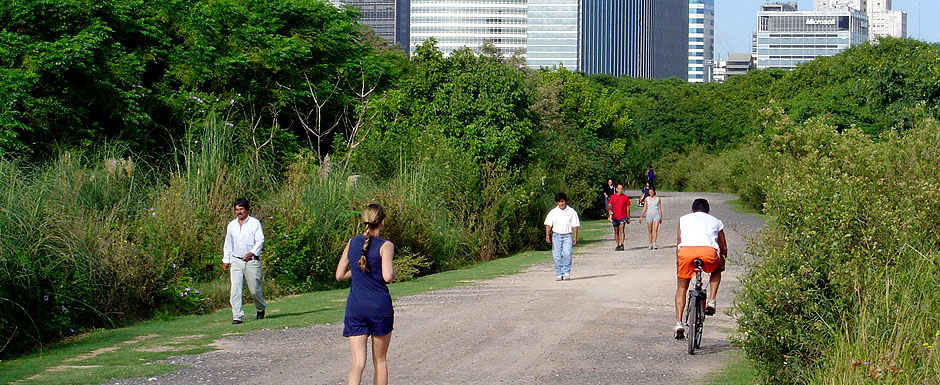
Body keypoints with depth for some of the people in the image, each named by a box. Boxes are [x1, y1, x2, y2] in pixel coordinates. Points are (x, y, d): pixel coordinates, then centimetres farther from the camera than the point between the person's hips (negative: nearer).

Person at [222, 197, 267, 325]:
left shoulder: (255, 223, -1)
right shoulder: (231, 225, 13)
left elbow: (260, 240, -8)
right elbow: (228, 244, 21)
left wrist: (252, 253, -21)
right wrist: (225, 260, 16)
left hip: (252, 261, -3)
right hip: (236, 260, 3)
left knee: (254, 289, 2)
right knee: (235, 289, -11)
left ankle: (260, 309, 30)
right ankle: (237, 316, -12)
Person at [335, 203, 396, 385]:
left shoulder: (352, 243, 7)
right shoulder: (385, 246, -7)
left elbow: (339, 275, 10)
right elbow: (387, 276, -18)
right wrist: (393, 270, 3)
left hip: (355, 307, 3)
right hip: (380, 306, -3)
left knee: (358, 362, -3)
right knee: (380, 360, 14)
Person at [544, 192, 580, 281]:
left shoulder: (571, 212, 5)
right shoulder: (553, 212, 6)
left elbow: (575, 225, 7)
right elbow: (548, 224, 4)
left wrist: (575, 237, 1)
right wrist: (547, 235, -8)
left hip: (567, 235, -1)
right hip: (556, 236, 1)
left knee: (567, 254, -17)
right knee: (557, 256, -2)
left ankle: (566, 272, -5)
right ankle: (559, 274, 4)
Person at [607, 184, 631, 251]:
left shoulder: (626, 197, 5)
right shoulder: (613, 197, 6)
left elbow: (628, 208, 9)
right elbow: (609, 205, 0)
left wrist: (628, 218, 9)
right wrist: (610, 211, -22)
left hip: (623, 217, -2)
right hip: (614, 217, 2)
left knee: (621, 230, -15)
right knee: (616, 232, 8)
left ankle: (622, 245, -21)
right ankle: (618, 245, 17)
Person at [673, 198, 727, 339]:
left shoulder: (684, 219, 31)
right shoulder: (715, 221, 32)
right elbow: (723, 247, 38)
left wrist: (678, 264, 43)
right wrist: (722, 263, 55)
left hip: (686, 251, 0)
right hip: (709, 251, 0)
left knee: (681, 287, 17)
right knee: (716, 270, 34)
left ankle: (678, 323, 5)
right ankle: (711, 302, 16)